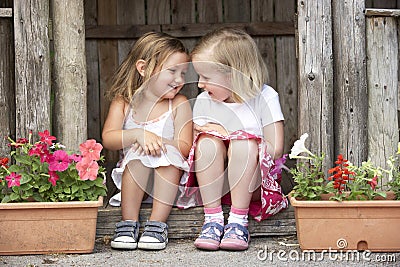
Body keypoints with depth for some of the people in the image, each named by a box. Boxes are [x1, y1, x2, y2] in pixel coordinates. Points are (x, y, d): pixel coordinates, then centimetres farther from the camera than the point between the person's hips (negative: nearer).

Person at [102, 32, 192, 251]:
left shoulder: (179, 105, -2)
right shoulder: (123, 102, 1)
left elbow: (184, 148, -10)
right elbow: (108, 138, -12)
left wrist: (159, 141, -29)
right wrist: (138, 135, -29)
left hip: (168, 176, 0)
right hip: (133, 176, 0)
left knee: (170, 155, -31)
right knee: (138, 153, -31)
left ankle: (157, 224, -29)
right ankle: (129, 222, -27)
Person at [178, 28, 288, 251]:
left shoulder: (264, 98, -5)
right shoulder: (204, 101, 5)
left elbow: (275, 150, -12)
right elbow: (194, 149, 6)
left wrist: (228, 135, -11)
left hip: (251, 185, -3)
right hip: (212, 186, 3)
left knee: (243, 143, -31)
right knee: (208, 142, -25)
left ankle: (239, 220, -27)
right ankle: (213, 218, -25)